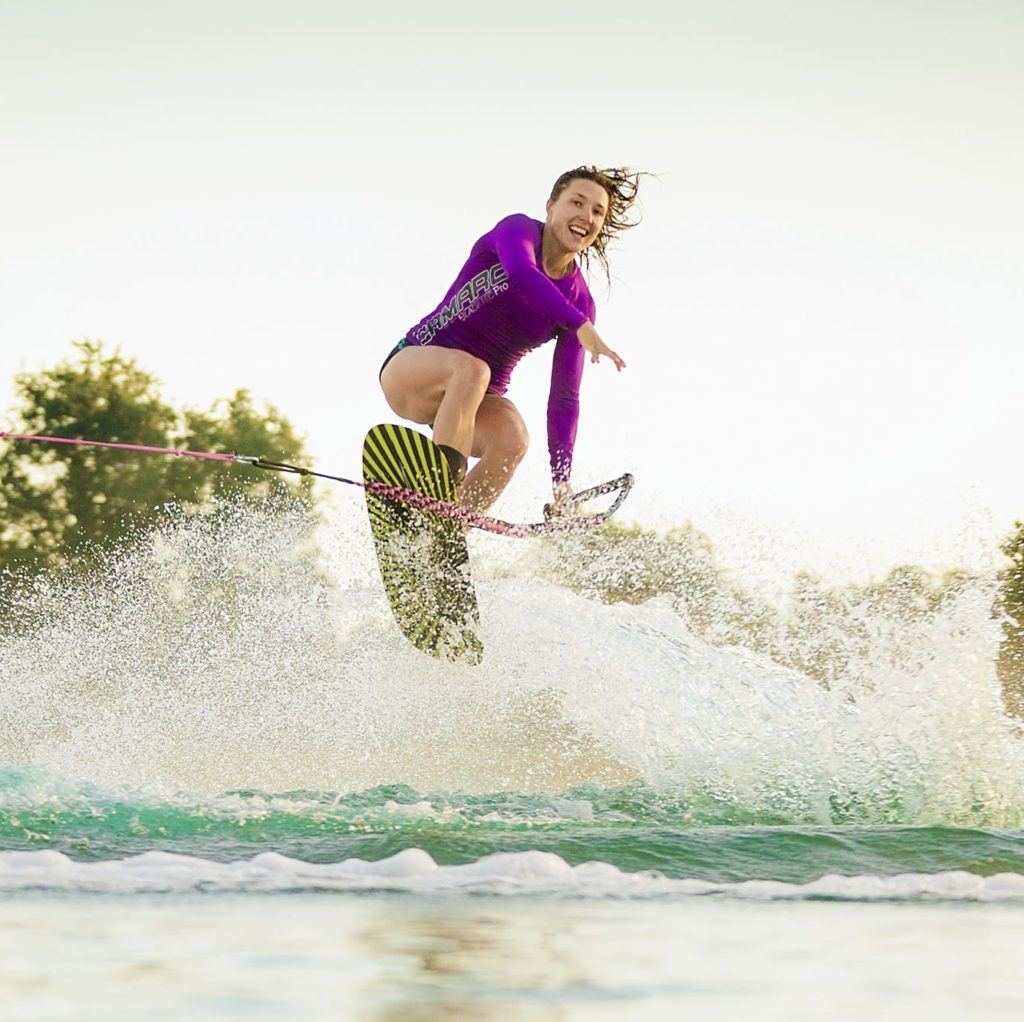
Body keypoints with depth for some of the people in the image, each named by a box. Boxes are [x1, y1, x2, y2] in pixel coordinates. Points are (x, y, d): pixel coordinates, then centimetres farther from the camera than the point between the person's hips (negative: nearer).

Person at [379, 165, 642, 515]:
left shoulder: (580, 301, 2)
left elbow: (564, 398, -2)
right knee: (470, 369, -38)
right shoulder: (519, 230, -9)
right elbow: (520, 275, -35)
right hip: (414, 365, -4)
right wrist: (580, 325, -43)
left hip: (479, 399, 4)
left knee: (512, 439, -29)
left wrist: (562, 485, -12)